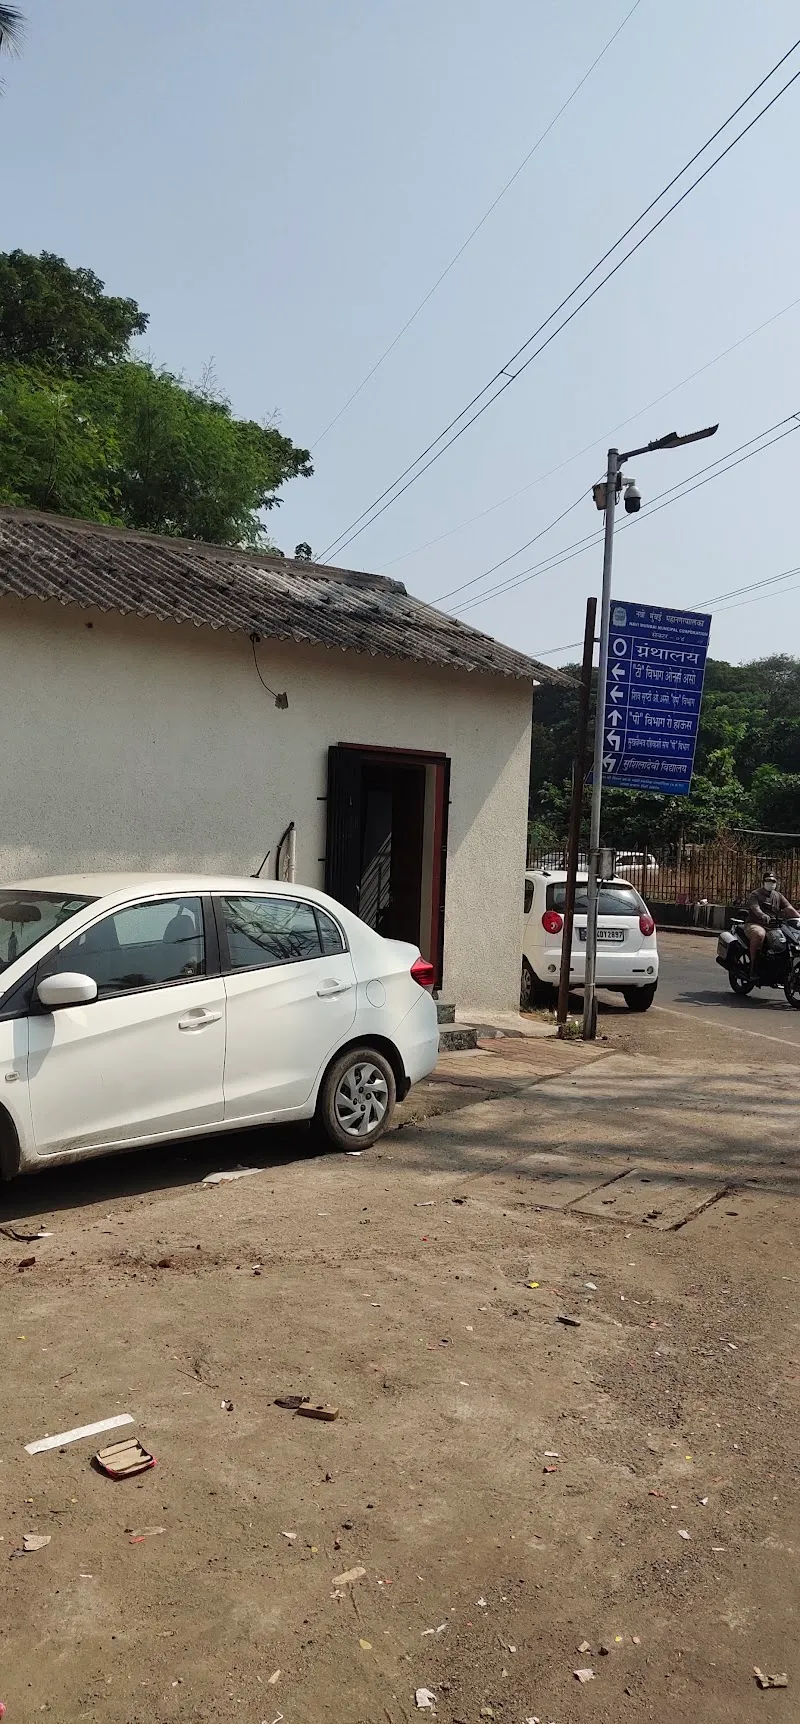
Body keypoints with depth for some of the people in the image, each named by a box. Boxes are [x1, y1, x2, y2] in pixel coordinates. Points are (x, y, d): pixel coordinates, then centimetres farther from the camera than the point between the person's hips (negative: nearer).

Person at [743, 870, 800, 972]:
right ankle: (753, 966, -30)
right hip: (754, 924, -6)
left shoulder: (778, 896, 18)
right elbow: (755, 908, -19)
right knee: (759, 935, -39)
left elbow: (788, 908, 3)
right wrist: (763, 916, -41)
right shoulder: (755, 894, 1)